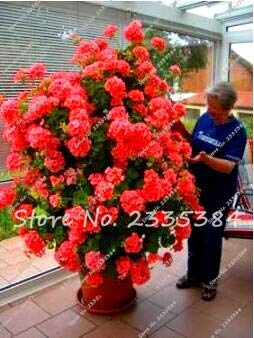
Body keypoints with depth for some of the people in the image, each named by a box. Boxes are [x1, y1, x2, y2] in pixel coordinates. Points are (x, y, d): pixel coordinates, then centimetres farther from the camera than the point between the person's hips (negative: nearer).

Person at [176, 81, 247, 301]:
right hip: (196, 188, 5)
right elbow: (192, 145, 10)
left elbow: (229, 166, -24)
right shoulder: (204, 119, -1)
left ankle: (210, 280, 28)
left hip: (219, 194, -5)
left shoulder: (237, 131, -16)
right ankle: (193, 274, 35)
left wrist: (206, 159, -39)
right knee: (194, 233, 15)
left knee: (212, 237, 8)